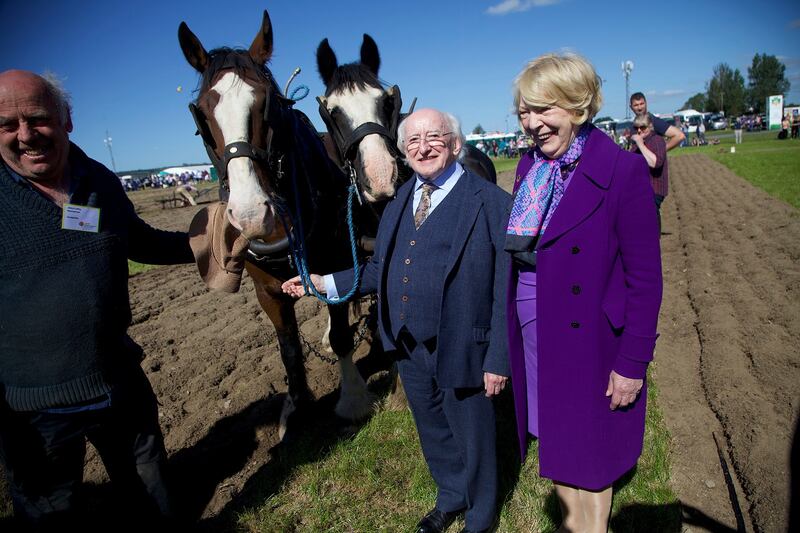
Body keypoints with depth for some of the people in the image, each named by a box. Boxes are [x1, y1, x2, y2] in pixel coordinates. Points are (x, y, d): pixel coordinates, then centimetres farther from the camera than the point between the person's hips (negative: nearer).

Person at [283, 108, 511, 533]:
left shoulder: (491, 203, -13)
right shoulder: (399, 203, 8)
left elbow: (507, 289, -14)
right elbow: (380, 269, 11)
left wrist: (498, 360, -15)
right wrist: (322, 282, 4)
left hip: (460, 350, -6)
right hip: (408, 347, 6)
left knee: (472, 438, 16)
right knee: (432, 433, 26)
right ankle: (450, 498, 55)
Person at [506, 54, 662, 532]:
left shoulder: (624, 170, -15)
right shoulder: (530, 166, 3)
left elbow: (645, 277, -13)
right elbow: (521, 255, 7)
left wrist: (633, 363, -13)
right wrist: (510, 338, 7)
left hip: (590, 343, -5)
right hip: (534, 340, 6)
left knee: (589, 453, 14)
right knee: (556, 441, 21)